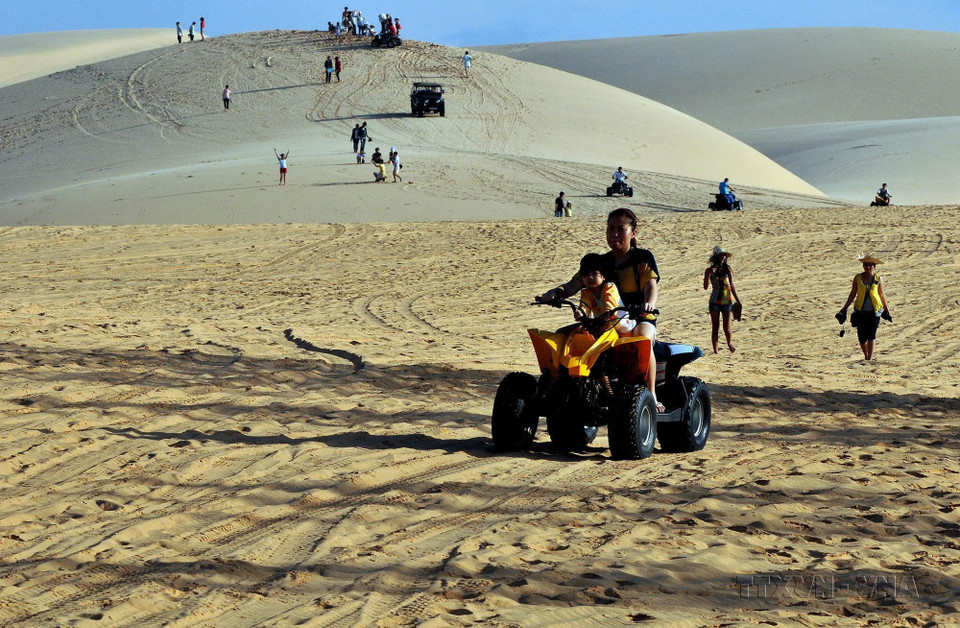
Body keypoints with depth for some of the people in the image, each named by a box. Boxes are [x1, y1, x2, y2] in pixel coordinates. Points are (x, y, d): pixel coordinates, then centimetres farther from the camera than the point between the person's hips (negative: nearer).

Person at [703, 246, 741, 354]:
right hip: (715, 301, -1)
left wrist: (738, 301, 9)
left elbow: (732, 286, 11)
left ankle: (730, 343, 26)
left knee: (727, 328, -4)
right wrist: (709, 274, -21)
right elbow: (706, 287, -8)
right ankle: (715, 350, 3)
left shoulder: (728, 270, 5)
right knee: (715, 327, -3)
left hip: (727, 301, 1)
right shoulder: (710, 270, 0)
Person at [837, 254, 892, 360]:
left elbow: (882, 295, 11)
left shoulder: (878, 279, 1)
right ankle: (866, 356, 27)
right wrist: (844, 308, 12)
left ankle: (869, 359, -10)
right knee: (861, 337, 3)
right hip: (860, 311, 1)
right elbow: (852, 294, 11)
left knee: (871, 335, -11)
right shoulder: (858, 278, 3)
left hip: (874, 311, -1)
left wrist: (886, 310, 16)